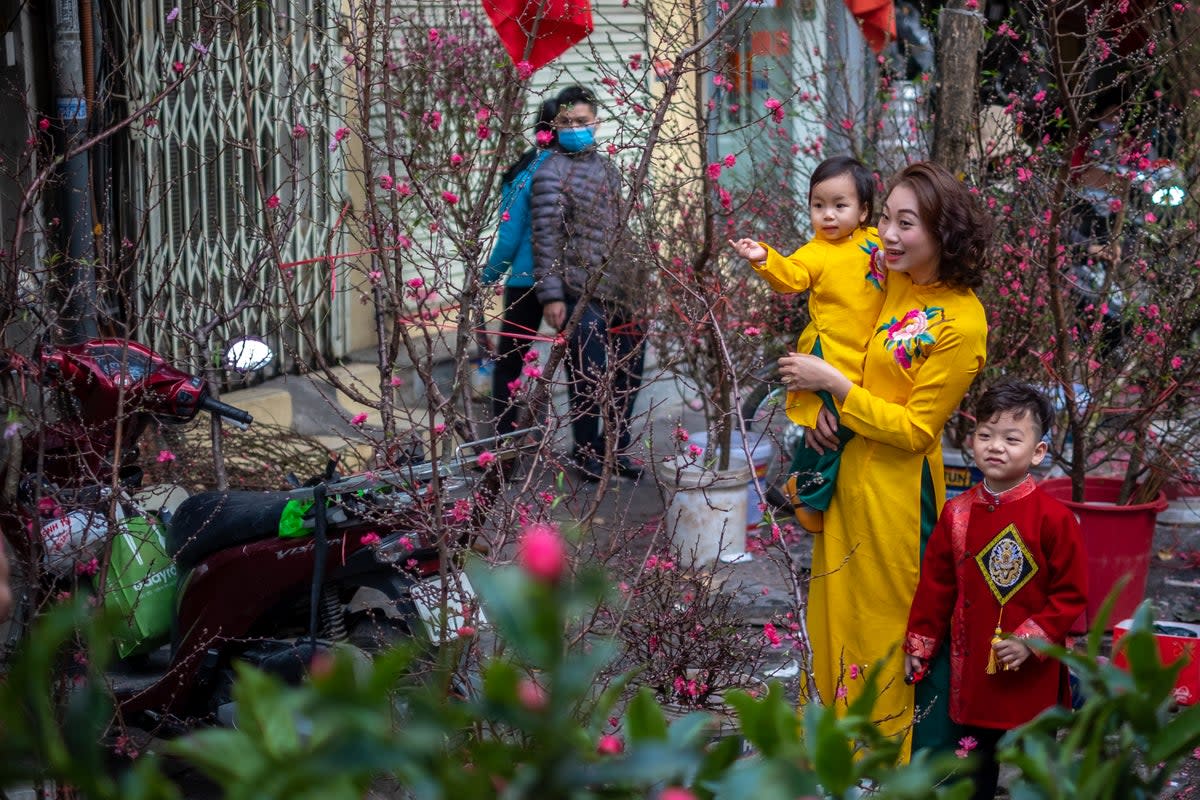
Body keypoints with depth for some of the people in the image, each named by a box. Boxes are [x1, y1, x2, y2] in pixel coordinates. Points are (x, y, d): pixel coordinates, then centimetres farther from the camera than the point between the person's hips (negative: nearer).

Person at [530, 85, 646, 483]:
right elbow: (546, 239, -10)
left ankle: (615, 448, 24)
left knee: (628, 373, 11)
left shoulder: (607, 167, 15)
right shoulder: (552, 173, -6)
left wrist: (637, 275, 19)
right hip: (581, 293, -7)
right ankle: (587, 453, 11)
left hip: (619, 289, 7)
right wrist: (551, 295, -15)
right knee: (589, 377, -4)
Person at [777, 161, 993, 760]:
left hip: (898, 490, -8)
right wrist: (828, 406, -2)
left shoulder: (961, 323, -19)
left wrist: (832, 384, -18)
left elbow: (915, 429, -18)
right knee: (839, 605, 18)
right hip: (848, 474, 8)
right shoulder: (891, 282, 4)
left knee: (899, 618, 4)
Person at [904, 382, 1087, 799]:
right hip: (972, 663, 4)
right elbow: (935, 584, 7)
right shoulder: (958, 513, -1)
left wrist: (1032, 639, -17)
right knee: (977, 753, 16)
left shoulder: (1054, 518, -13)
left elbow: (1071, 594, -10)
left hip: (1034, 669, -4)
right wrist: (920, 643, 8)